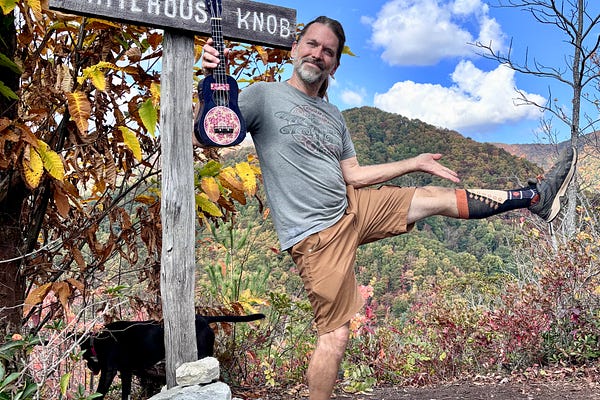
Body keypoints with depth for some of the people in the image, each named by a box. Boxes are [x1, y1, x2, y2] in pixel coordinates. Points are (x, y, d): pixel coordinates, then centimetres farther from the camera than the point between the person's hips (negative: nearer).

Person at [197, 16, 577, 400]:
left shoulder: (333, 116, 14)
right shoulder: (264, 95, -6)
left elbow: (353, 175, 15)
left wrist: (416, 163, 19)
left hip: (352, 208, 7)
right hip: (317, 234, -6)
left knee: (437, 197, 7)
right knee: (335, 336, -5)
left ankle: (535, 196, 19)